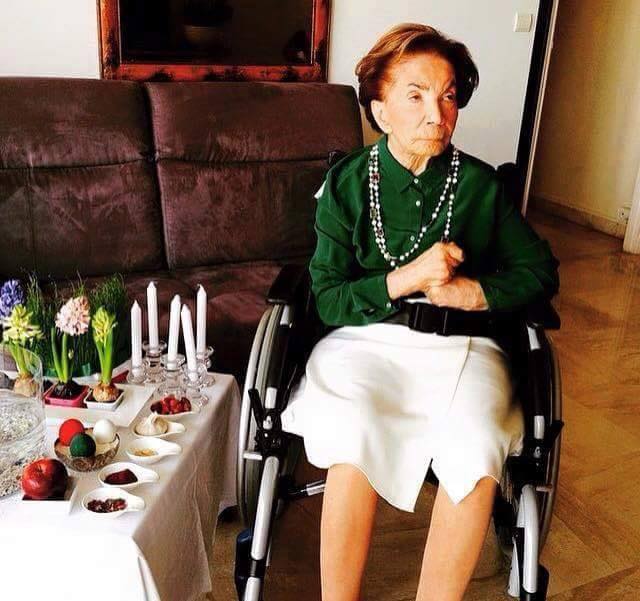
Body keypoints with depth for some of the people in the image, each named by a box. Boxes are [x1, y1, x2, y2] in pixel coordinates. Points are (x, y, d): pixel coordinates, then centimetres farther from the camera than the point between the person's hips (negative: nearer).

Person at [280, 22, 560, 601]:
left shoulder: (481, 183, 6)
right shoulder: (347, 183, 3)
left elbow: (540, 271, 9)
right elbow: (327, 299, -1)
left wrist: (466, 292, -8)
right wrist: (405, 279, -16)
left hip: (461, 343, 1)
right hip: (365, 338, -1)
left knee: (476, 451, -29)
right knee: (353, 441, -31)